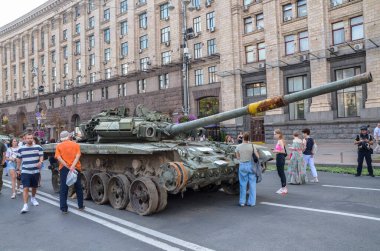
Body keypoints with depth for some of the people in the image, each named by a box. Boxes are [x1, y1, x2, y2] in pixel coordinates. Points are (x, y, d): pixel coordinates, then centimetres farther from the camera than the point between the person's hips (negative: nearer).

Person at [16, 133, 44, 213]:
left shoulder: (38, 147, -1)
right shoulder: (21, 149, 4)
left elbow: (41, 156, 0)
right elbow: (19, 159, 14)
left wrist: (40, 162, -21)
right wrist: (18, 169, 18)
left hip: (35, 171, 1)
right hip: (25, 171, -1)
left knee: (34, 187, 16)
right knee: (26, 188, -9)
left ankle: (33, 198, 42)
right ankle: (25, 205, -8)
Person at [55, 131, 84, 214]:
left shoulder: (59, 146, 4)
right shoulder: (76, 144, 3)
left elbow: (59, 158, -11)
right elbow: (77, 156, -12)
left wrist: (67, 167, -15)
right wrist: (72, 166, -20)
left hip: (64, 169, 0)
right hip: (76, 168, 1)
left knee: (63, 189, 7)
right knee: (78, 188, 13)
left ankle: (63, 208, 7)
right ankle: (81, 206, 22)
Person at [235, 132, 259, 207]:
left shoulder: (238, 147, -5)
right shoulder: (252, 146, -6)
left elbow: (238, 157, 3)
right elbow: (257, 156, -5)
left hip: (242, 166, 0)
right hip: (251, 165, 0)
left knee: (243, 184, 11)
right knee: (252, 184, 10)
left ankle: (242, 202, 17)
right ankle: (252, 202, 14)